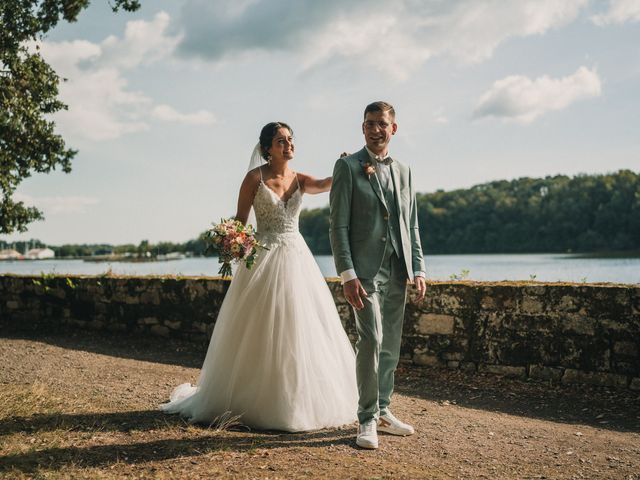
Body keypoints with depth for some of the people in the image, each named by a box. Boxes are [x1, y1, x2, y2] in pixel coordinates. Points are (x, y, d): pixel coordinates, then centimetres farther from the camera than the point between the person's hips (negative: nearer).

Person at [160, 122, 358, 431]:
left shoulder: (300, 180, 9)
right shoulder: (255, 178, -3)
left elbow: (326, 184, -11)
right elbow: (239, 221, -3)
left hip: (298, 259, 5)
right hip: (264, 258, -4)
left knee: (301, 332, 6)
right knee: (260, 335, 0)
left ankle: (300, 401, 19)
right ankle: (253, 402, 14)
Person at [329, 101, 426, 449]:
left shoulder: (403, 171, 15)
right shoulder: (348, 167, -2)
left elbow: (411, 225, 17)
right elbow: (338, 225, -7)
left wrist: (418, 270, 8)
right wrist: (347, 274, -16)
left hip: (397, 272, 6)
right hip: (365, 269, -6)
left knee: (390, 346, 11)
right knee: (371, 339, -15)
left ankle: (382, 411, 24)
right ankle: (367, 420, -5)